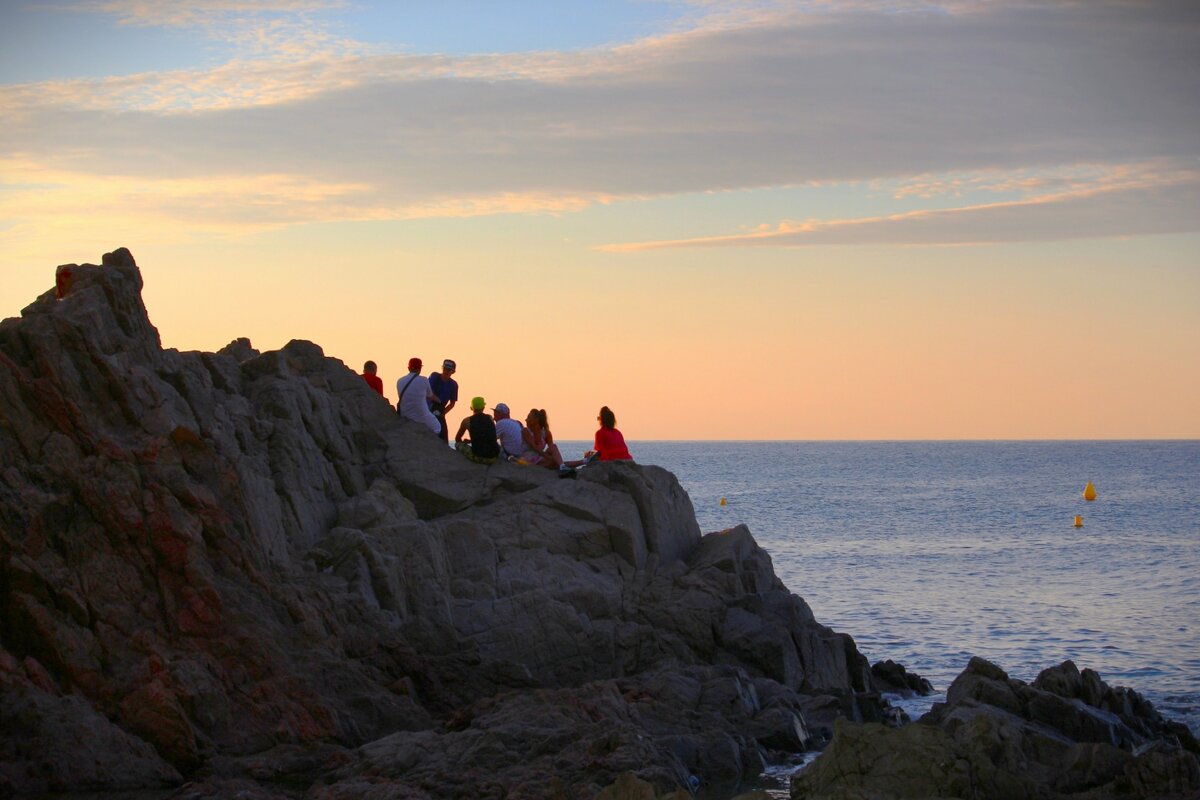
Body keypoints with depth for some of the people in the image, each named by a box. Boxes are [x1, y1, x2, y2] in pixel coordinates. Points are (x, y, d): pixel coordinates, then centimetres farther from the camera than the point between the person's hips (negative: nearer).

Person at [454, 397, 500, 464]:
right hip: (493, 457, 3)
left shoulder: (467, 421, 2)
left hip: (478, 457, -3)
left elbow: (457, 439, 17)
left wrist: (465, 442, 39)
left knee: (458, 444, 19)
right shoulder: (490, 418, 10)